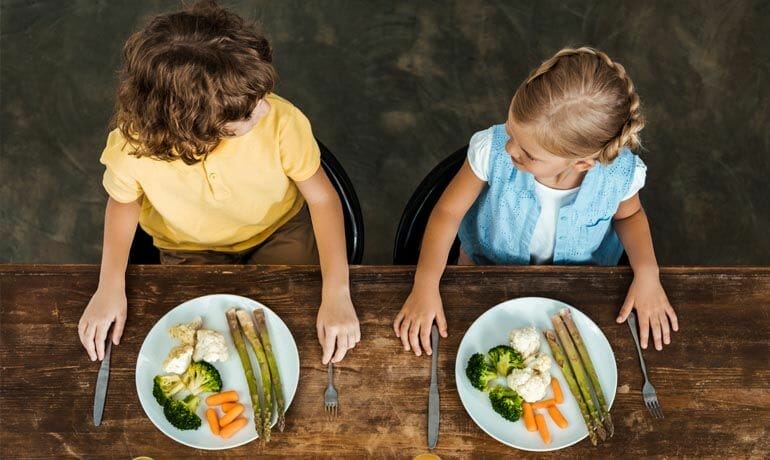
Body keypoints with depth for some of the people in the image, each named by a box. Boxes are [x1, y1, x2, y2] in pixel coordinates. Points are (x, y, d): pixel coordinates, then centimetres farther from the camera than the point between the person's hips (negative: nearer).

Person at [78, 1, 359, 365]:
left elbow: (322, 198, -20)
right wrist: (110, 286, -20)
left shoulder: (281, 121, -36)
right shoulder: (132, 144, -33)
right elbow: (124, 201, -9)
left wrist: (336, 295, -29)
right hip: (190, 250, 1)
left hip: (280, 231, 0)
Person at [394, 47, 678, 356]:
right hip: (488, 265, -1)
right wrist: (425, 285, -32)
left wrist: (647, 272, -23)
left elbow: (629, 215, -6)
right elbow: (448, 212, -22)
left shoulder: (620, 173, -33)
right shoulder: (492, 149, -37)